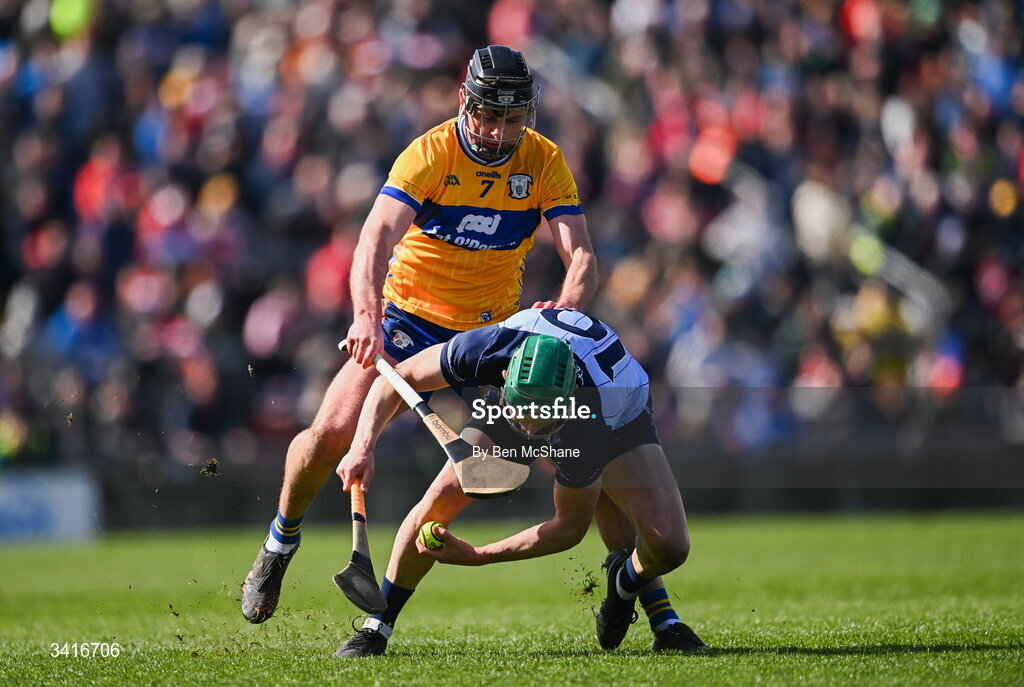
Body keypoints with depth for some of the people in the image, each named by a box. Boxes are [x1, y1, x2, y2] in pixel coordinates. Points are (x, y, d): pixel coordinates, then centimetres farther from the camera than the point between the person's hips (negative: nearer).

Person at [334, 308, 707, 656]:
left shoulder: (588, 413, -43)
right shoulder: (489, 348, -40)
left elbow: (571, 526, -27)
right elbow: (396, 379, -21)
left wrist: (477, 555, -30)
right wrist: (363, 446, -37)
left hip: (617, 413, -2)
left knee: (668, 545, -23)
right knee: (444, 496, -22)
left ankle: (627, 581, 15)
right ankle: (375, 629, -5)